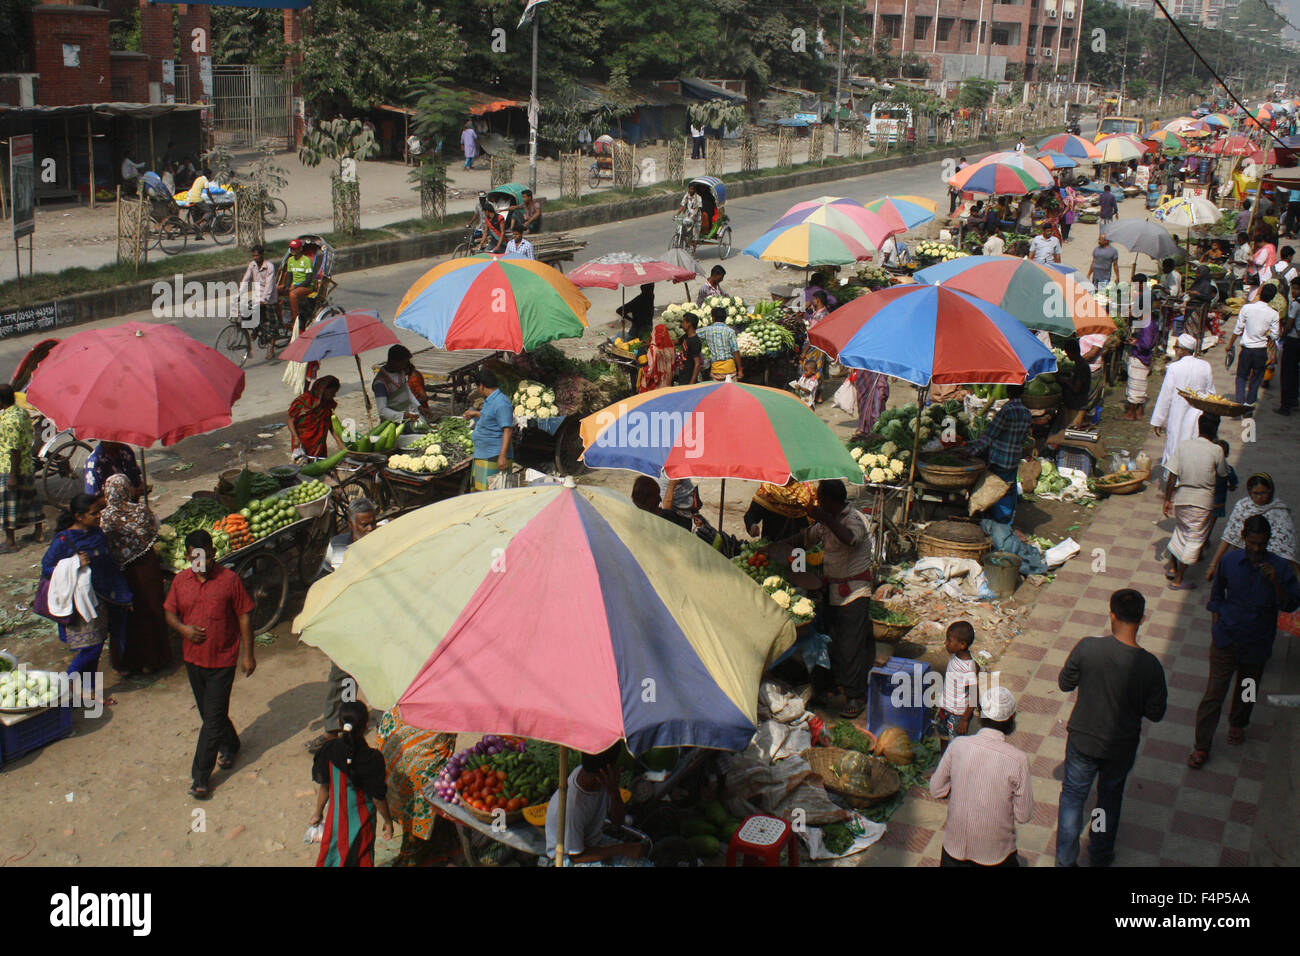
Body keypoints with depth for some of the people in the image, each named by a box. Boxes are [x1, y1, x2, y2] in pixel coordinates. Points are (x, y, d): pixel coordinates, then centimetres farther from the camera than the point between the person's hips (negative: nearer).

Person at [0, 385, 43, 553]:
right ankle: (38, 533, 32)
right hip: (28, 466, 9)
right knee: (30, 499, 20)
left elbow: (14, 450, -23)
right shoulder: (22, 413, 4)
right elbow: (31, 439, 13)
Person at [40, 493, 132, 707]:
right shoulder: (63, 540, -15)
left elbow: (110, 565, 14)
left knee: (96, 645, 12)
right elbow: (46, 569, -11)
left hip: (101, 598, 7)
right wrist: (74, 564, -25)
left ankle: (88, 690, 24)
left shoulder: (97, 533, 5)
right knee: (92, 646, -7)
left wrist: (122, 595, 15)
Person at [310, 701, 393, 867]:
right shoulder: (371, 758, -26)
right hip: (361, 821, -3)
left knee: (329, 856, 22)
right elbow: (378, 797, -17)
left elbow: (324, 787, -4)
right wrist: (388, 821, -1)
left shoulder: (328, 751, -17)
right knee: (361, 859, 18)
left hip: (336, 817, 3)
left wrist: (318, 812, 13)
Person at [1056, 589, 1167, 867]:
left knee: (1073, 795, 20)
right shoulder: (1149, 665, -24)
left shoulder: (1088, 648, -24)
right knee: (1110, 796, 26)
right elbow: (1155, 714, -11)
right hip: (1121, 746, 1)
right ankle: (1101, 853, 44)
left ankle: (1066, 859, 30)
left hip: (1082, 740, 0)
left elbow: (1064, 683, -8)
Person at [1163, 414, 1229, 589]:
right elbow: (1222, 475, 1)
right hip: (1202, 502, -4)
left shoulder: (1183, 446, -5)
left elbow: (1172, 477, -4)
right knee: (1195, 538, 8)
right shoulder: (1216, 450, -14)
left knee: (1180, 530, 26)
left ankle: (1172, 567, 37)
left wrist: (1167, 500, 5)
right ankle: (1177, 581, 11)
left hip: (1181, 498, 4)